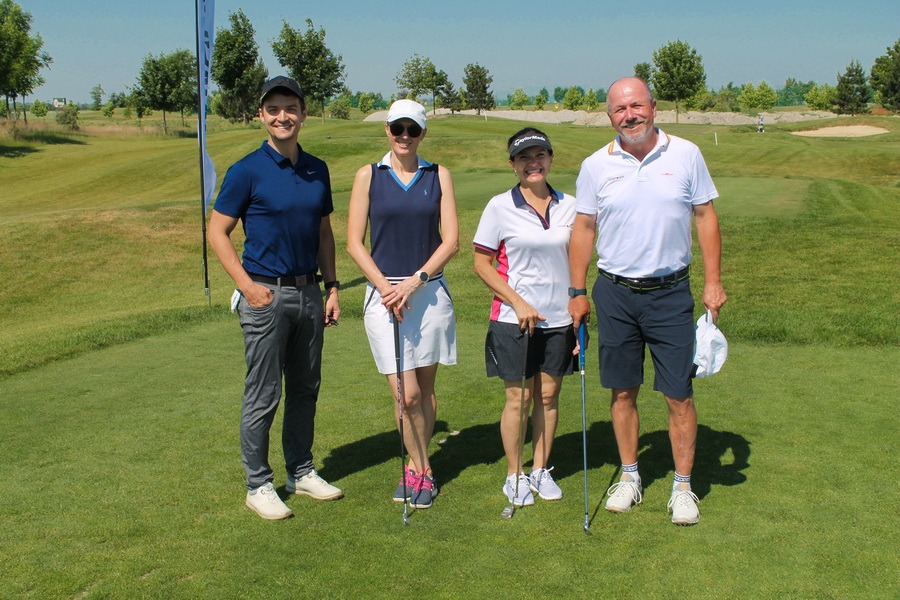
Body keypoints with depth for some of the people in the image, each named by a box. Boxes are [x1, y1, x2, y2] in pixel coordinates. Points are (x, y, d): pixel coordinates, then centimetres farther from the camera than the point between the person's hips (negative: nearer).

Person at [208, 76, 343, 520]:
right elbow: (217, 232, -5)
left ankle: (301, 472, 28)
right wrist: (248, 285, -13)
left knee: (305, 389, 14)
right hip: (266, 295, -6)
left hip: (308, 292, 6)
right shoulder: (247, 171, -7)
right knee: (262, 396, 1)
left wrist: (331, 289, 8)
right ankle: (258, 485, 14)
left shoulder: (318, 171, 9)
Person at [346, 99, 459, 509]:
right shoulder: (368, 176, 3)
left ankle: (416, 469, 26)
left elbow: (451, 241, 0)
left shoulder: (438, 176, 6)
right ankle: (421, 469, 15)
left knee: (425, 388, 8)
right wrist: (385, 287, -11)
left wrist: (414, 282, -10)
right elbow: (354, 243, 1)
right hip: (383, 292, -1)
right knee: (406, 394, -6)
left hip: (430, 291, 2)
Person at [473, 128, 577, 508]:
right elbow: (482, 264, -3)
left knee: (549, 395, 10)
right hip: (514, 319, -3)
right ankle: (514, 476, 19)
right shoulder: (500, 207, -5)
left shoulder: (569, 206, 4)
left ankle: (541, 470, 25)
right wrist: (519, 303, -11)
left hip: (559, 319, 3)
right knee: (518, 397, 3)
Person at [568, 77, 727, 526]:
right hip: (615, 292, 1)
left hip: (670, 292, -1)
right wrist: (578, 293, 4)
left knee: (679, 394, 1)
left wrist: (713, 282, -2)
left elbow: (706, 216, 4)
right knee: (623, 391, 9)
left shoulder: (686, 155, -1)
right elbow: (584, 228, 6)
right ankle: (629, 477, 26)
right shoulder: (596, 165, 0)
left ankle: (683, 486, 15)